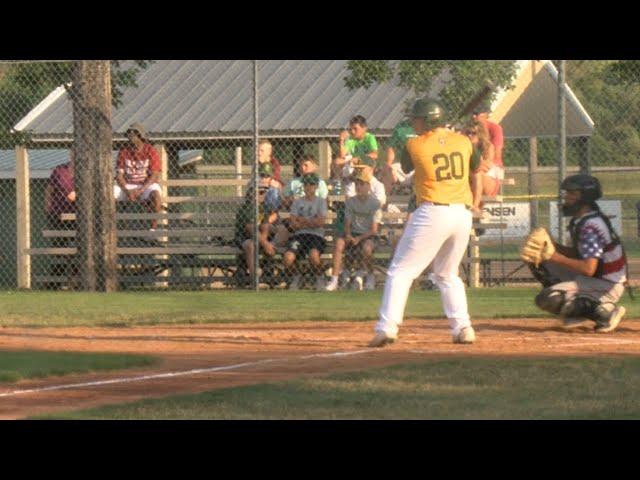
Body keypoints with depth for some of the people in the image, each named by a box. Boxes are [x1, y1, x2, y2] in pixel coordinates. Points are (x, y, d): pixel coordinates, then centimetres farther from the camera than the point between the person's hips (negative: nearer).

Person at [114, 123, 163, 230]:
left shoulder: (151, 151, -6)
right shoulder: (123, 152, 3)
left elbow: (155, 175, -12)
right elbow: (119, 175, -1)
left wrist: (141, 190, -24)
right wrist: (127, 191, -19)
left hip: (147, 185, -3)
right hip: (127, 186, 3)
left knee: (155, 196, -37)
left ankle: (154, 228, -30)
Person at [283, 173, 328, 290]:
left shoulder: (321, 201, 11)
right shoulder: (297, 202, 18)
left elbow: (320, 222, -4)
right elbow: (293, 224, 6)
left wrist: (302, 221, 2)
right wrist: (311, 223, -3)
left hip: (316, 236, -2)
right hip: (299, 236, 2)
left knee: (314, 254, -36)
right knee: (288, 257, -27)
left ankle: (319, 278, -8)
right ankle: (295, 278, 4)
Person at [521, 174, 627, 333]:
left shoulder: (591, 226, -23)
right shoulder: (580, 221, 7)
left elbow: (588, 269, -31)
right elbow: (578, 254, 14)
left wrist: (555, 257, -26)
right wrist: (553, 246, -3)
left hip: (607, 286, -10)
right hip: (591, 279, 10)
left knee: (546, 299, -21)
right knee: (537, 260, 6)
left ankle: (605, 311, -11)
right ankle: (575, 310, 7)